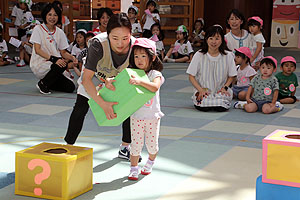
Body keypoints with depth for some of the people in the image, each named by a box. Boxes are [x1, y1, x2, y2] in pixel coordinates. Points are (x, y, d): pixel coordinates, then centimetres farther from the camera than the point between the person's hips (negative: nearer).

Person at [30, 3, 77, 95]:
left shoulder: (60, 32, 9)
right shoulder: (38, 29, -6)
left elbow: (63, 52, 11)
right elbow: (37, 50, -15)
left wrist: (71, 57, -12)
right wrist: (53, 58, -29)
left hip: (53, 65, 6)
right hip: (38, 65, -6)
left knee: (70, 87, -12)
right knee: (62, 65, -33)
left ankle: (48, 83, 14)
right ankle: (42, 84, -9)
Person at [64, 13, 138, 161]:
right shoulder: (98, 44, -44)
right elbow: (86, 79, -41)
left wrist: (110, 81, -40)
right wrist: (103, 104, -51)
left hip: (119, 80, 3)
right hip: (95, 75, -2)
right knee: (80, 109, -12)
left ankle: (124, 149, 21)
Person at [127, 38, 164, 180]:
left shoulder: (155, 74, -9)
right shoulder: (132, 74, 2)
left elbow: (155, 87, -28)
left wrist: (140, 82, -40)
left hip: (152, 116, -1)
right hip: (136, 115, 1)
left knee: (152, 143, 9)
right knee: (136, 143, 0)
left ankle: (150, 162, 37)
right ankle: (133, 168, 13)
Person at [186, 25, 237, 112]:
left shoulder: (228, 56, -2)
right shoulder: (199, 55, -4)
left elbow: (231, 76, 8)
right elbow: (191, 76, 0)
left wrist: (225, 87, -10)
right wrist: (201, 90, -14)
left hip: (220, 91, 0)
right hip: (204, 91, 0)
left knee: (221, 107, -28)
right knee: (203, 107, -29)